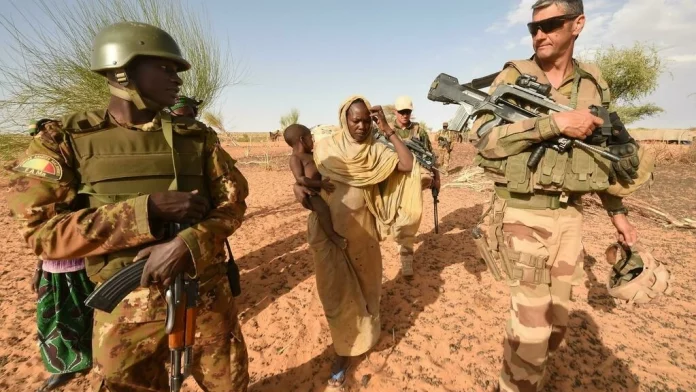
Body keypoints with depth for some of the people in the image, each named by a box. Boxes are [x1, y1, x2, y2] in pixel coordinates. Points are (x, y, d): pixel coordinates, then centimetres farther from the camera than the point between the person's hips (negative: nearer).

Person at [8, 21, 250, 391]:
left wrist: (187, 243, -21)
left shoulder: (196, 136, 0)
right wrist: (147, 211, -23)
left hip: (206, 294, 2)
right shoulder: (65, 140, -3)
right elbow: (42, 230, -10)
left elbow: (234, 199, -3)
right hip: (127, 308, -1)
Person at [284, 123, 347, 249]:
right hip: (310, 193, -10)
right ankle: (332, 235, -21)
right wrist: (320, 184, -28)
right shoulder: (295, 158, -10)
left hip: (322, 189, 10)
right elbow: (300, 179, -22)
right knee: (323, 208, -32)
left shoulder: (311, 155, 18)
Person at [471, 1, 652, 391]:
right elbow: (484, 139, -17)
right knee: (532, 325, -4)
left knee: (557, 321, 16)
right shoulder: (513, 77, -4)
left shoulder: (594, 84, 9)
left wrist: (617, 210, 17)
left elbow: (601, 151, 17)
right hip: (524, 214, -5)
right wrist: (554, 123, -23)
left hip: (570, 215, 5)